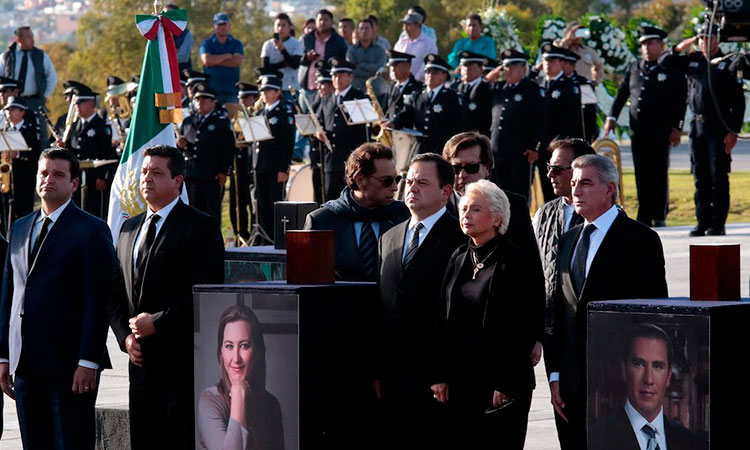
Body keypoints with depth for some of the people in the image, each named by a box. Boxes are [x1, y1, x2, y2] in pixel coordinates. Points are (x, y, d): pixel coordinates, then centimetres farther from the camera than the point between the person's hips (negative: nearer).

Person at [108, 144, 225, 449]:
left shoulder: (200, 227, -4)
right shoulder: (129, 228, 18)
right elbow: (117, 294, 20)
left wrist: (157, 323, -13)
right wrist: (125, 336, 4)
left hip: (182, 358, -7)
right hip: (140, 358, 7)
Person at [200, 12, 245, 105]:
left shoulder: (236, 44, 12)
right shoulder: (207, 43, 10)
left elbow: (237, 61, -6)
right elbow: (206, 60, -8)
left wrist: (215, 61, -5)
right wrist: (227, 56, -3)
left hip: (231, 89, 0)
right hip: (211, 89, 0)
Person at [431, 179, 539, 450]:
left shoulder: (517, 262, -7)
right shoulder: (458, 259, 11)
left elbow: (525, 327, -9)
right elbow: (443, 321, 13)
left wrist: (506, 383, -13)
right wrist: (441, 375, 7)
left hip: (503, 384, -6)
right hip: (460, 381, 6)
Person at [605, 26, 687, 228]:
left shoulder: (672, 71, 0)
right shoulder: (634, 68, 13)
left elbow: (681, 102, -3)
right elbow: (622, 93, 16)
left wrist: (676, 128, -9)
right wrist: (612, 117, 7)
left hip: (661, 131, -4)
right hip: (638, 129, 4)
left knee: (659, 173, 0)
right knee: (642, 174, 5)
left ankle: (658, 216, 4)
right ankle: (644, 216, 9)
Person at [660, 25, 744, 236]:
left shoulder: (727, 65, -2)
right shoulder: (692, 62, 11)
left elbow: (738, 102, -5)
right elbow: (664, 61, 16)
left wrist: (733, 131, -12)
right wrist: (680, 48, -2)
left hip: (719, 128, -5)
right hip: (697, 126, 5)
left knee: (719, 177, -4)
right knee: (700, 177, 7)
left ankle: (718, 224, -1)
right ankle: (703, 223, 13)